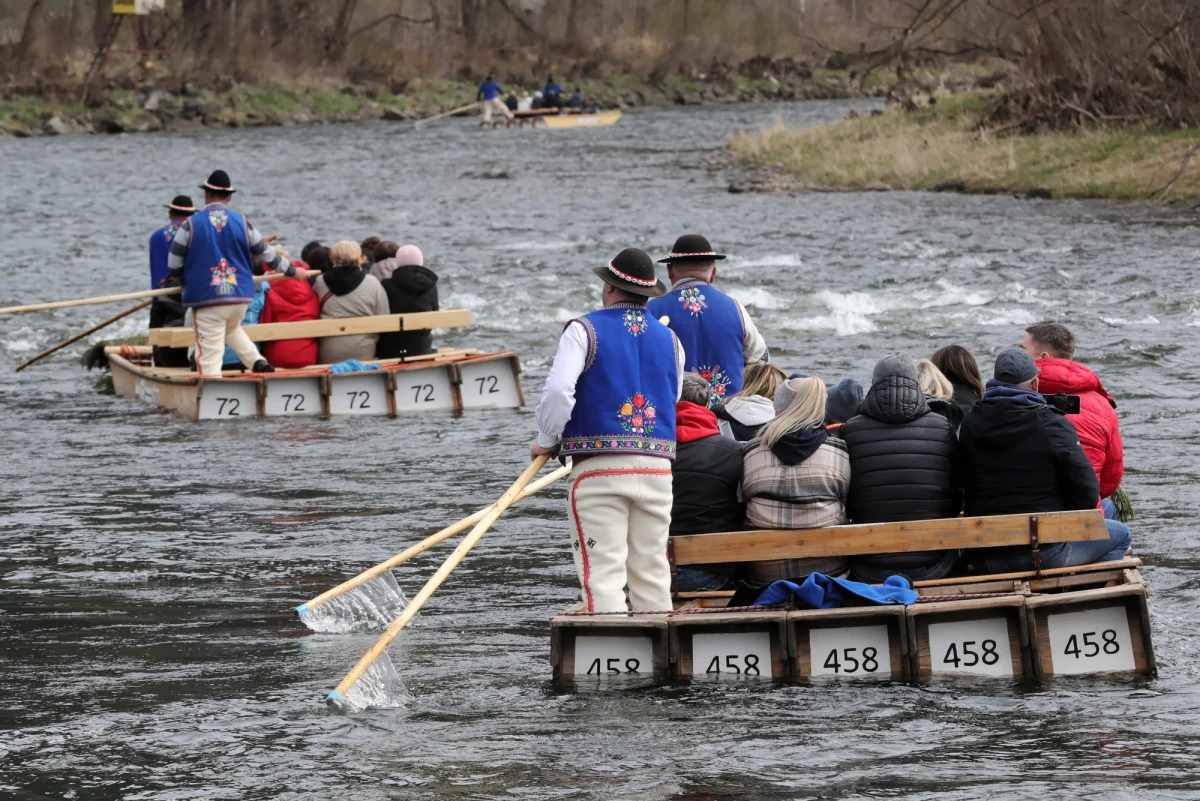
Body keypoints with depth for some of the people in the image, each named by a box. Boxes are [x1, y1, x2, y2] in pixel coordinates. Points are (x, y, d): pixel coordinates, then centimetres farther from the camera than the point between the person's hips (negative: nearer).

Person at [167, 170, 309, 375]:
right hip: (240, 297, 4)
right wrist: (292, 271, 30)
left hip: (205, 296, -4)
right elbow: (266, 252, 14)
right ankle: (258, 363, 12)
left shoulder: (190, 225, -5)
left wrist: (190, 279, 21)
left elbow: (174, 266, -1)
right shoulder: (241, 223, 3)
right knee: (232, 329, 31)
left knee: (210, 353, -2)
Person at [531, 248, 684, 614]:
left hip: (599, 469, -4)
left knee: (603, 571, -6)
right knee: (652, 572, 11)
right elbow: (673, 403, 14)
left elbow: (558, 391, -14)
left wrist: (547, 441, 0)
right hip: (658, 468, 4)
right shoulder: (670, 339, 12)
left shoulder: (584, 331, -3)